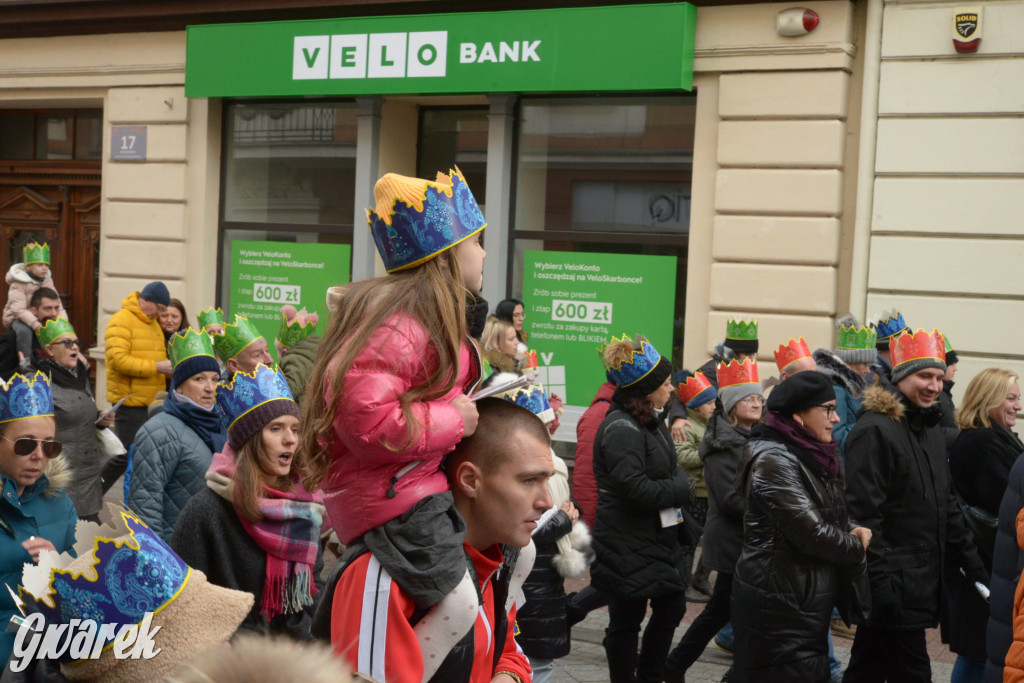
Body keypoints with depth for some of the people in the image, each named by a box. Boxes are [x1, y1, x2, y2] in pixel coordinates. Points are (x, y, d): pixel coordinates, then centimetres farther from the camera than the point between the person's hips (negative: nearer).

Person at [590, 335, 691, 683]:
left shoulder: (650, 422, 11)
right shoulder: (622, 429, -21)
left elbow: (672, 470, 19)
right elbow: (635, 489, -28)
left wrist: (680, 485, -3)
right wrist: (681, 490, -14)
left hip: (658, 536, 10)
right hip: (629, 546, -10)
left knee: (672, 605, 16)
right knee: (626, 621, 4)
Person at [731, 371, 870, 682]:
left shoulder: (811, 456, 9)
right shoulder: (775, 460, -19)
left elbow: (832, 515, 20)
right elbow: (811, 532, -23)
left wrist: (855, 530, -2)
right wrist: (857, 548, -6)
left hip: (803, 599, 9)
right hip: (778, 603, -9)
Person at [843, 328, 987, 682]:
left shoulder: (931, 431, 14)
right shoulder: (874, 430, -15)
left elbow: (946, 504, 21)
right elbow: (864, 513, -19)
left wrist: (970, 560, 16)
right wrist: (879, 582, -22)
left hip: (920, 583, 9)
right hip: (892, 586, -9)